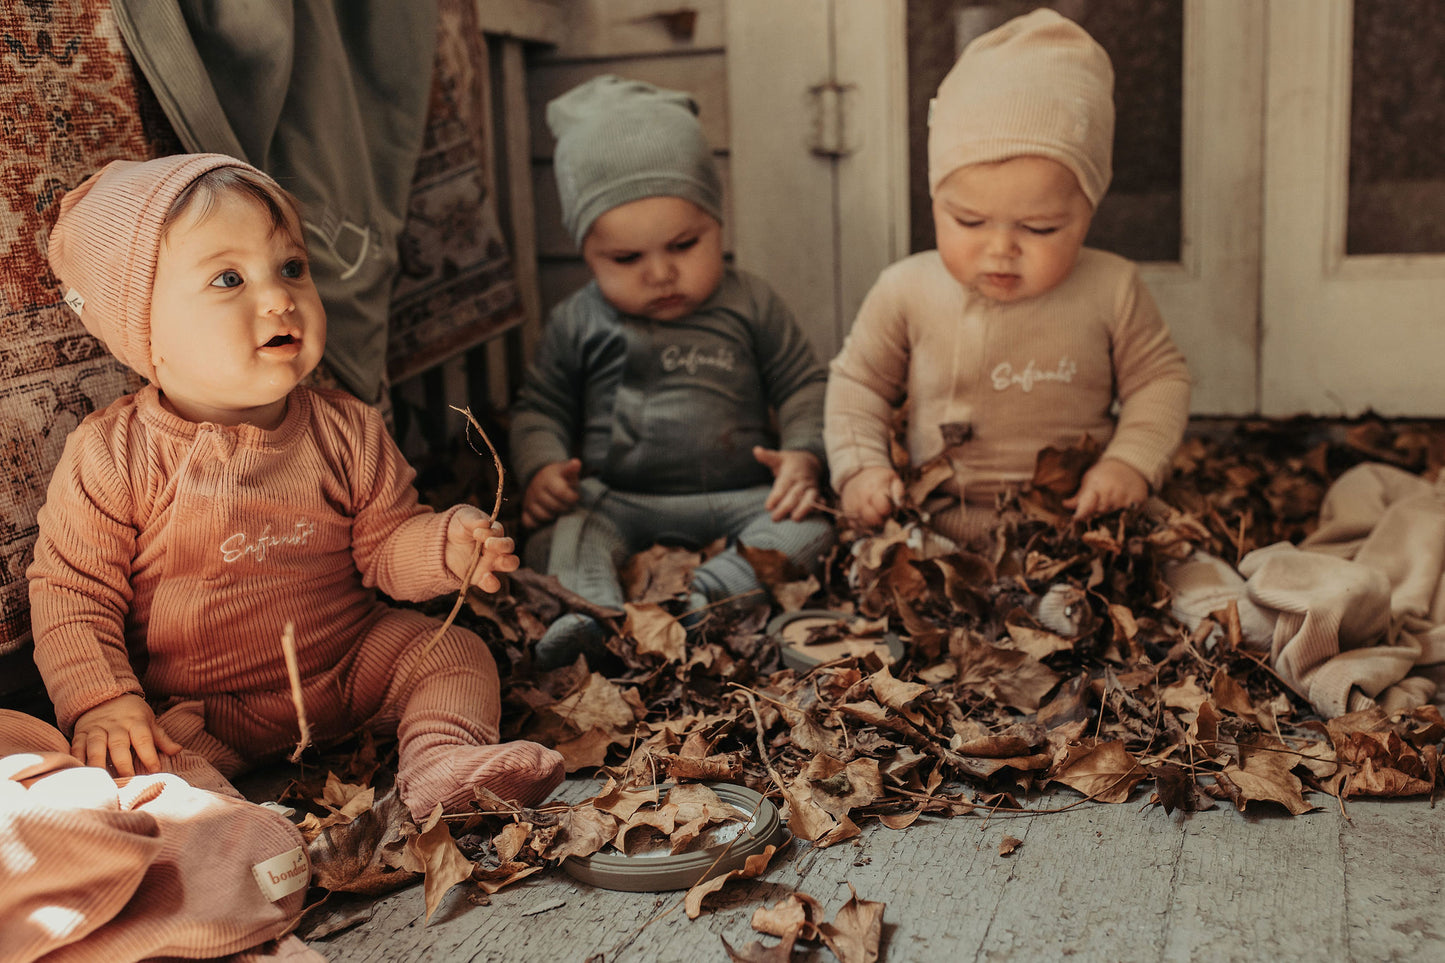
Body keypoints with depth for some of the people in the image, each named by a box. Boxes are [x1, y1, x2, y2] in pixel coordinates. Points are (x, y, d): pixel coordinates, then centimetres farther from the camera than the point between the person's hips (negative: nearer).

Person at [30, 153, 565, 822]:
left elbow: (382, 545, 0)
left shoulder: (345, 432, -7)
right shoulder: (112, 457, -14)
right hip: (195, 706, -2)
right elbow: (70, 592, -8)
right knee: (121, 761, -25)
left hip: (348, 667, 2)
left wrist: (443, 545, -22)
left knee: (452, 652, -9)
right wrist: (100, 703, -20)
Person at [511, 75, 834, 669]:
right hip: (615, 500, 0)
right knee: (555, 537, -27)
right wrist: (542, 467, -7)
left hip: (740, 496, 0)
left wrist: (803, 454, -10)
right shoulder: (576, 324, 7)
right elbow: (539, 407, 14)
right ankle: (594, 615, -51)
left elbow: (804, 387, 9)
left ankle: (703, 597, -43)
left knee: (809, 529, -25)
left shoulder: (751, 306, 5)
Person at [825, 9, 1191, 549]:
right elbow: (858, 381, 10)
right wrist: (859, 468, -5)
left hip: (1076, 522, 0)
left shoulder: (1111, 292, -3)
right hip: (936, 532, 1)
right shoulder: (906, 292, -2)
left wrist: (1132, 462, -8)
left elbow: (1160, 379, 9)